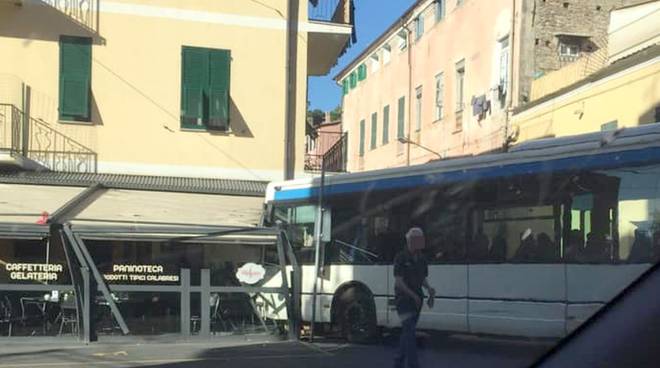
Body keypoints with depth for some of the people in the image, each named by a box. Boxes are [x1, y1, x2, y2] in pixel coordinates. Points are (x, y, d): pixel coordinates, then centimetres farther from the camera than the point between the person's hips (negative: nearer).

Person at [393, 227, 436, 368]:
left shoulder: (421, 259, 9)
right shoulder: (401, 258, -12)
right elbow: (398, 281, -15)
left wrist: (429, 289, -5)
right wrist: (414, 295, -22)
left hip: (417, 299, 7)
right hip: (403, 298, -7)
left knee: (407, 331, 11)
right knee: (409, 331, -14)